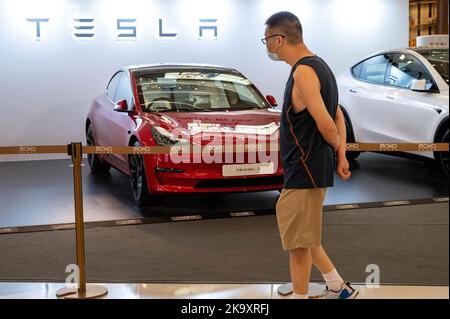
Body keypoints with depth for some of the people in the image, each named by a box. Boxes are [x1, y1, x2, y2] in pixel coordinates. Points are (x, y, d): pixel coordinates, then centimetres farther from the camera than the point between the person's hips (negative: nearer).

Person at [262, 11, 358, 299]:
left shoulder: (303, 72, -19)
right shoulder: (318, 65, 13)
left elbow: (327, 126, -24)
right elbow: (338, 116, 16)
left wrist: (336, 146, -3)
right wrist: (341, 155, 8)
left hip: (305, 171, -10)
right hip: (307, 169, 10)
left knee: (299, 242, 1)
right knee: (303, 238, 21)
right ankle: (339, 288, 29)